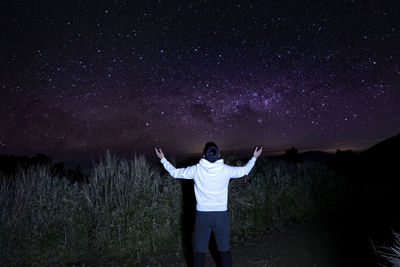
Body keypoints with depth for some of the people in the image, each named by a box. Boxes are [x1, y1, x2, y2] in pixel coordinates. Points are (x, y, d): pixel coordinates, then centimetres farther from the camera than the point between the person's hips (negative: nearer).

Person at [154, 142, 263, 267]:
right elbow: (244, 170, 12)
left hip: (202, 215, -1)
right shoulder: (226, 170, -6)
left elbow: (175, 172, 4)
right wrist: (254, 157, 28)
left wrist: (163, 159, 18)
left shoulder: (196, 170, -9)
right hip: (221, 214, 1)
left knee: (199, 250, 12)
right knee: (224, 250, 17)